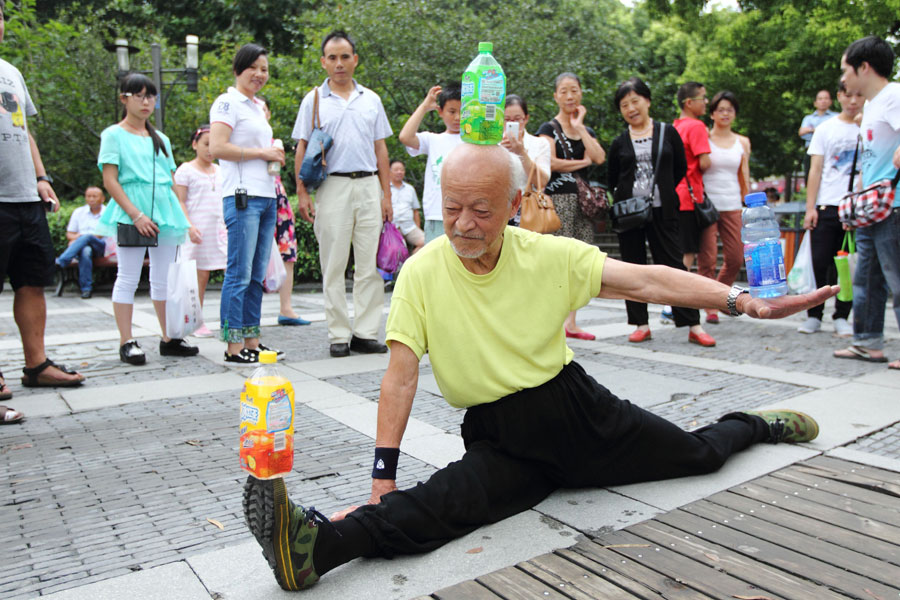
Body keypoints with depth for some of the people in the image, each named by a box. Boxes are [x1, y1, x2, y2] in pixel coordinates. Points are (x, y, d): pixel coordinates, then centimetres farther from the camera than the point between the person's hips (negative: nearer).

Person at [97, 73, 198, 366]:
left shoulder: (160, 139, 18)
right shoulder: (114, 135, 2)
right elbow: (110, 181, -6)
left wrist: (183, 219, 10)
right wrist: (136, 215, -15)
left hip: (165, 212, 5)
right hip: (130, 215, -5)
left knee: (163, 278, 8)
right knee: (128, 278, -3)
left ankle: (169, 339, 14)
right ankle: (127, 342, 2)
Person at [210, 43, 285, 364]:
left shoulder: (259, 106, 22)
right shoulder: (228, 102, -3)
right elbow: (217, 148, -15)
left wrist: (275, 155, 12)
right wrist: (261, 152, -11)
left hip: (266, 195, 9)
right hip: (242, 196, -9)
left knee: (258, 274, 9)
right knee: (239, 273, -7)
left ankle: (252, 341, 16)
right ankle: (234, 347, -2)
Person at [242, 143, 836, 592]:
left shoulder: (552, 255, -9)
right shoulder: (421, 273, -11)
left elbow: (648, 280, -9)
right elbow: (402, 375, -13)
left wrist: (745, 300, -17)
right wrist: (384, 473, -17)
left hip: (576, 409, 2)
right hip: (497, 437, -1)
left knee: (699, 454, 12)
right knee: (446, 499, -32)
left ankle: (752, 424, 43)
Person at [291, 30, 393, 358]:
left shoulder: (371, 99, 15)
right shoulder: (314, 100, 9)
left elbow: (380, 149, 15)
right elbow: (302, 149, 6)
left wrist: (386, 193, 8)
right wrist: (302, 193, -4)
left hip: (368, 186, 2)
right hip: (332, 186, -2)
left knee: (370, 263, 0)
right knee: (333, 265, 0)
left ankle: (365, 332, 8)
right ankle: (339, 334, 8)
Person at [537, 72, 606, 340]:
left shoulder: (587, 130, 18)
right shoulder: (549, 128, 2)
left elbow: (599, 157, -2)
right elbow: (551, 163, -12)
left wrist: (579, 126, 0)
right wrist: (583, 162, -1)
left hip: (582, 199, 6)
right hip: (557, 198, -5)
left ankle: (570, 322, 11)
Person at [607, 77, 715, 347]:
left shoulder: (668, 133, 5)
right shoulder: (619, 143, 7)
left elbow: (681, 170, 10)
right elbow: (611, 180, 15)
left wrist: (661, 191, 5)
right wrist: (623, 198, 4)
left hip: (662, 211, -2)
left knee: (673, 265, -3)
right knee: (633, 267, 4)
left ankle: (694, 326, 1)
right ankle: (641, 324, 13)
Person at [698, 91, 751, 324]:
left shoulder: (742, 142, 14)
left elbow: (744, 177, 16)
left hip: (732, 206, 4)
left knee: (736, 258, 0)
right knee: (707, 259, -6)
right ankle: (710, 307, 5)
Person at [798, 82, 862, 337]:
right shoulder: (826, 129, 10)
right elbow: (815, 170, 6)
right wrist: (810, 207, -1)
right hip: (827, 206, 0)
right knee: (820, 263, -1)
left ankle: (841, 317, 11)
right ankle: (814, 315, 10)